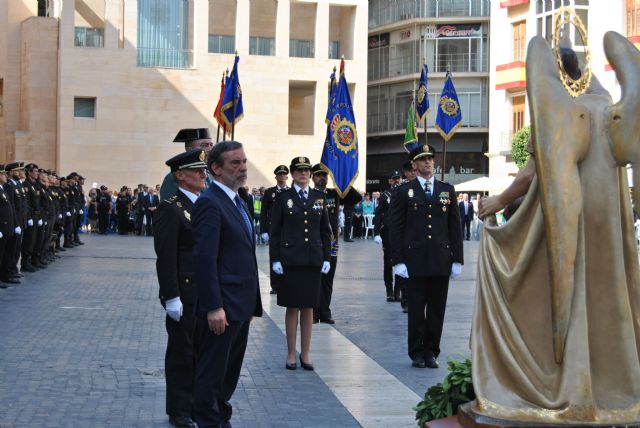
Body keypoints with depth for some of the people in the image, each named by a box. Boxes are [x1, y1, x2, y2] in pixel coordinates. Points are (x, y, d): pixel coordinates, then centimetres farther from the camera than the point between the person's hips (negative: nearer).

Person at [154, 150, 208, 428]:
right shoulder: (171, 209, -12)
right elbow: (166, 258, -15)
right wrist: (171, 297, -18)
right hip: (185, 295, -7)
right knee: (182, 352, 3)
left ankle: (199, 405, 22)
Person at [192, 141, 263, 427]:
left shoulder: (235, 201, 16)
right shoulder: (209, 203, -15)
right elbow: (204, 259, -20)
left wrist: (252, 302, 16)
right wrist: (213, 307, -24)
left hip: (241, 306, 9)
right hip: (221, 308, -9)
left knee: (230, 371, 18)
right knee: (212, 372, 2)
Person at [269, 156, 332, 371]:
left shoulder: (319, 197, 9)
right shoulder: (283, 197, 1)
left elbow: (326, 231, 11)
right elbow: (275, 231, 0)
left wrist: (327, 258, 4)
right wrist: (275, 259, -6)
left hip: (313, 260, 2)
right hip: (290, 260, -2)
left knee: (308, 307, 6)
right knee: (292, 307, 2)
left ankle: (305, 354, 13)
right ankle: (291, 354, 10)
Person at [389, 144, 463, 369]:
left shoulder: (447, 190, 11)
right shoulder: (404, 191, 4)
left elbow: (455, 226, 10)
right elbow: (396, 228, 1)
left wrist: (457, 259, 4)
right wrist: (398, 261, -7)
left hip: (441, 260, 2)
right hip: (415, 260, -2)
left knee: (437, 309, 5)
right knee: (416, 309, 2)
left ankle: (431, 352, 14)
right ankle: (417, 353, 12)